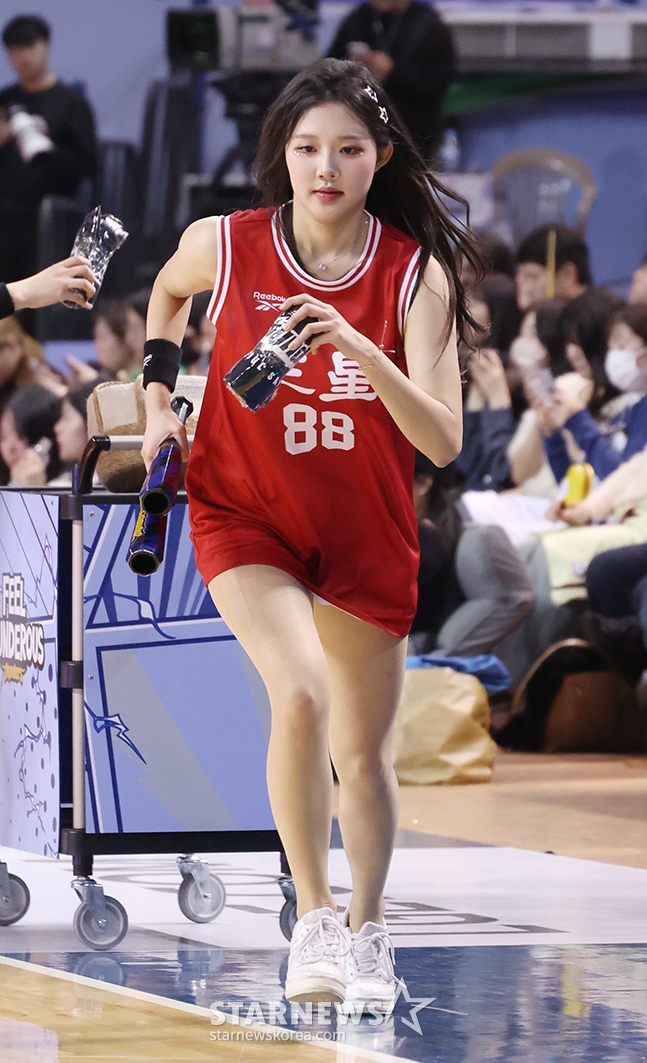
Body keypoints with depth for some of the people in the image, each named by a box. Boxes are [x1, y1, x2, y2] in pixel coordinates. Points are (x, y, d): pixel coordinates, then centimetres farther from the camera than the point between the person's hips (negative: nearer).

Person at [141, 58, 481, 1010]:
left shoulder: (416, 272, -14)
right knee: (302, 695, -27)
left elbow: (442, 441, -21)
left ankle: (368, 934, 34)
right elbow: (168, 291, 15)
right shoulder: (224, 245, -11)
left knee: (364, 749, 12)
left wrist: (359, 348, -34)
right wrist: (159, 395, 5)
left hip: (368, 533, 1)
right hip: (244, 513, -1)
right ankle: (313, 919, -15)